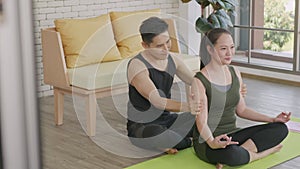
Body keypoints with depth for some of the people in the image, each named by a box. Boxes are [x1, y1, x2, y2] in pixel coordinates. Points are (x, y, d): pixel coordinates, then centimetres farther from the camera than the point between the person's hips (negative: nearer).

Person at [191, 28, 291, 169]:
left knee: (280, 128, -8)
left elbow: (241, 110, 15)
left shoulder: (235, 73, 8)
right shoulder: (199, 81, -13)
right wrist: (212, 142, -38)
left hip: (232, 135, 7)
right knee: (231, 154, -40)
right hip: (207, 141, -7)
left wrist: (273, 119, 6)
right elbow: (201, 121, -19)